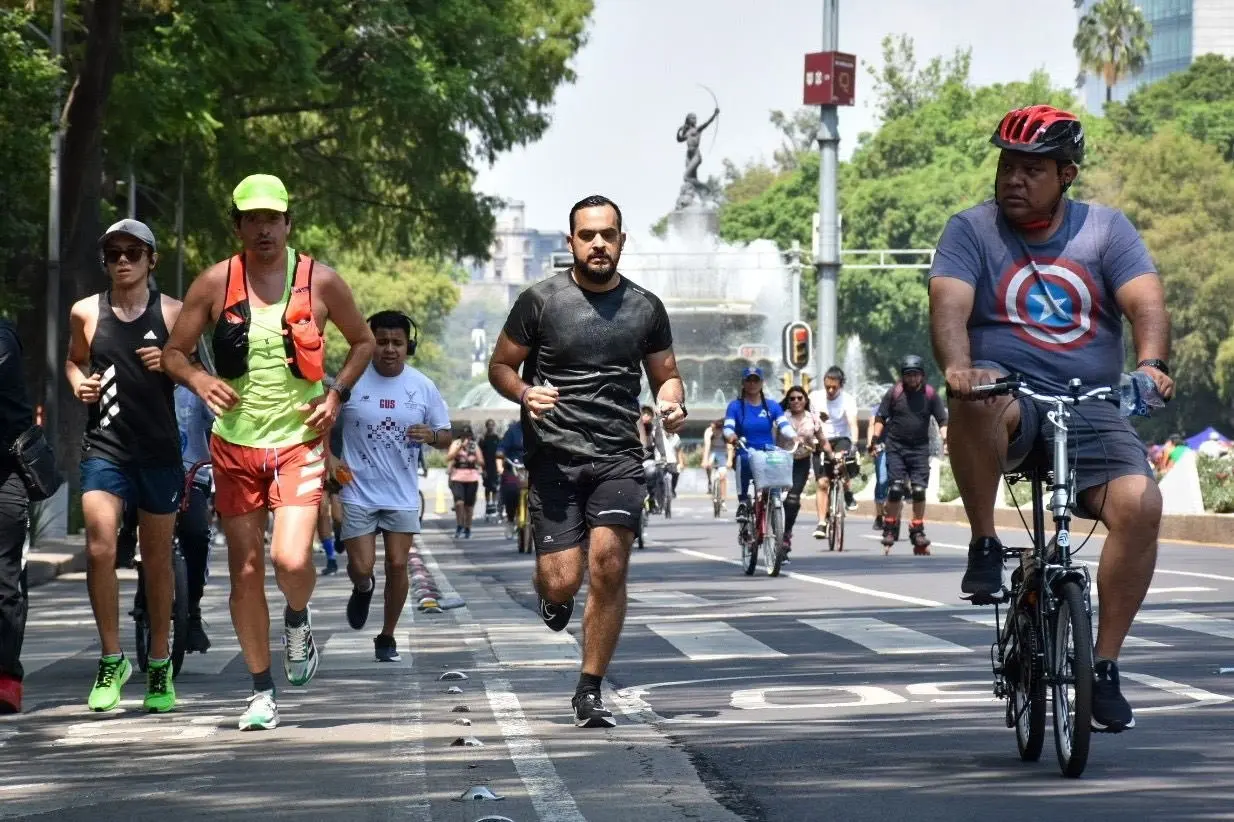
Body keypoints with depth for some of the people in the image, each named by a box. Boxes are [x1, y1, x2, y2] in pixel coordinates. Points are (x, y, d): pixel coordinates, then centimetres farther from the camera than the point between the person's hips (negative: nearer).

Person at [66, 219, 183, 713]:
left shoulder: (173, 313, 1)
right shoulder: (86, 312, 4)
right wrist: (79, 383, 0)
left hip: (159, 449, 0)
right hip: (104, 446, 0)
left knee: (157, 559, 9)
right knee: (100, 548, -17)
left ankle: (159, 666, 23)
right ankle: (112, 659, -4)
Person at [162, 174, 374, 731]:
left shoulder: (319, 281, -1)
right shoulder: (215, 283, 0)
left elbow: (363, 341, 14)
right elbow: (173, 351, 6)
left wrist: (337, 393, -1)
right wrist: (199, 381, -15)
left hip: (298, 441, -2)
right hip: (235, 443, 2)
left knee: (291, 559, -20)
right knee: (245, 571, 4)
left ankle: (297, 620, 15)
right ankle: (261, 691, 16)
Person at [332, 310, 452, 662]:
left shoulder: (423, 387, 1)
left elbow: (446, 435, 8)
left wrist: (432, 436, -16)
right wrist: (329, 458, -11)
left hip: (403, 495, 2)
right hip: (358, 492, -1)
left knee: (397, 565, -1)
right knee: (361, 567, -6)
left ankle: (387, 636, 16)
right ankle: (363, 589, 33)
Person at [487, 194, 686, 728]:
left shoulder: (646, 308, 10)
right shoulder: (541, 301, 2)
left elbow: (665, 375, 20)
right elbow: (500, 366, 8)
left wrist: (673, 404, -3)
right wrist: (525, 393, -14)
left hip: (618, 458, 2)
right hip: (554, 456, -1)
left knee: (608, 566, -14)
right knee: (561, 581, -9)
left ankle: (590, 692, -1)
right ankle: (554, 596, 32)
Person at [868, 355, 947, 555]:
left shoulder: (930, 394, 1)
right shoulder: (894, 393, -1)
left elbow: (942, 420, 6)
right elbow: (880, 418, 4)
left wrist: (945, 439, -10)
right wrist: (875, 438, -9)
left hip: (920, 447, 1)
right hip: (896, 446, -1)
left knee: (919, 490, -7)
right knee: (895, 489, -9)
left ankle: (918, 531, 6)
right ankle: (889, 529, 6)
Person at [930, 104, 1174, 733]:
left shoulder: (1107, 231, 8)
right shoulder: (971, 231, 4)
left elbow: (1146, 303, -7)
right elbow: (949, 305, -13)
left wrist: (1150, 363, -29)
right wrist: (957, 367, -34)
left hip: (1090, 409, 2)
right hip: (1007, 398, -1)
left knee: (1140, 505, -25)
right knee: (977, 395, -39)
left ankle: (1104, 667, -11)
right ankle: (984, 545, -19)